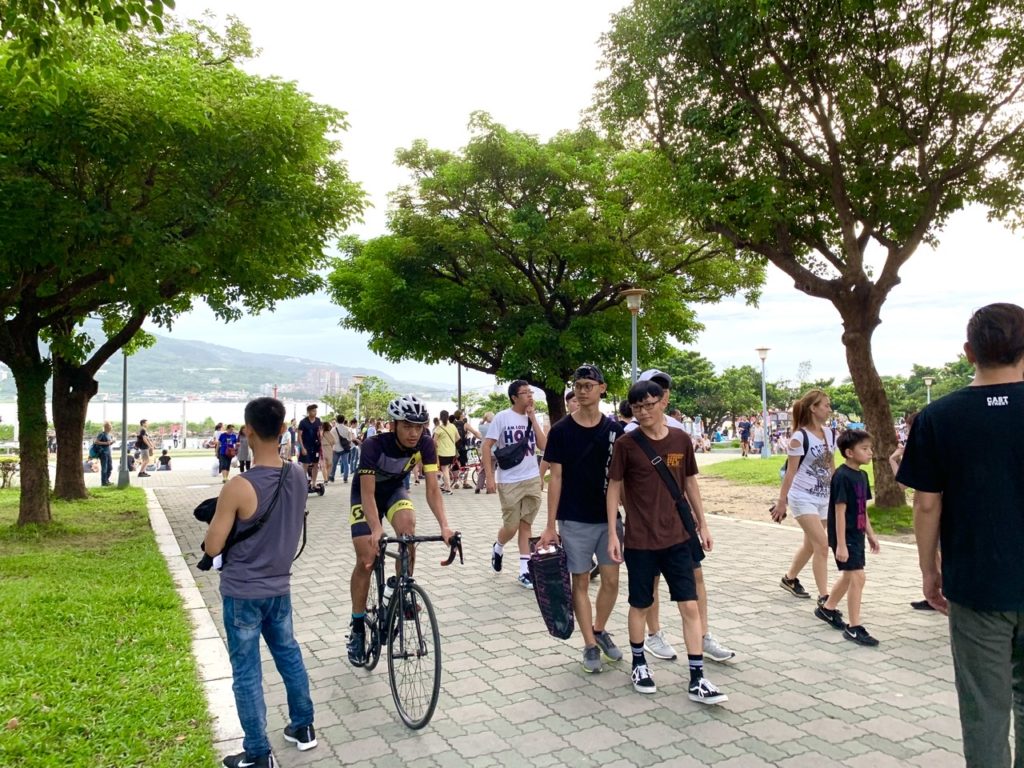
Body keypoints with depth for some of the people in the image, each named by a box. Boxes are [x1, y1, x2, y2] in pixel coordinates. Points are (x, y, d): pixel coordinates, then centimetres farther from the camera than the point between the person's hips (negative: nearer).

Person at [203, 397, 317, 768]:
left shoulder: (238, 487, -25)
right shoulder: (297, 478, -6)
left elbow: (212, 547, -16)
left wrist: (219, 517, 1)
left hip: (243, 593, -5)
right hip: (280, 586, 6)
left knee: (247, 673, 9)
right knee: (289, 655, 22)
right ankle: (303, 727, 37)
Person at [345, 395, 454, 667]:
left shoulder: (425, 444, -25)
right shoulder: (374, 445, -35)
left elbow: (432, 489, -27)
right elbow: (368, 493, -37)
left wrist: (444, 525, -41)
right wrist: (376, 530, -52)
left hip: (395, 490, 3)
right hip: (366, 494, -2)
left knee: (408, 526, -28)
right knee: (366, 560, -10)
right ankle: (358, 629, 6)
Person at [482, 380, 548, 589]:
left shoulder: (532, 418, 6)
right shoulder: (502, 417, -8)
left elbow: (543, 445, -4)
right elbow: (486, 447, -9)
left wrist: (532, 418, -9)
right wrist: (489, 477, -15)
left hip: (532, 480, 4)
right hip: (509, 482, -4)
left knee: (526, 525, 7)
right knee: (511, 527, 3)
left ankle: (524, 570, 13)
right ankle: (498, 549, 34)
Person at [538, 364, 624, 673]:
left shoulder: (614, 429, 0)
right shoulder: (561, 430, -6)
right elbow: (556, 478, -5)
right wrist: (550, 526, -7)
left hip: (608, 518, 3)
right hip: (574, 521, -2)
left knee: (611, 580, 7)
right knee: (580, 582, 5)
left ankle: (600, 630, 31)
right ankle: (590, 645, 18)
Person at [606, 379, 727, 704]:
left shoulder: (681, 439, 0)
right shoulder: (626, 444, -9)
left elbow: (690, 482, 11)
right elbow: (614, 489, -3)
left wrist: (701, 523, 13)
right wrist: (612, 533, -7)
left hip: (677, 536, 3)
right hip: (640, 539, -2)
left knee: (690, 606, 2)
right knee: (640, 605, 11)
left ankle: (697, 679, 11)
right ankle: (639, 664, 32)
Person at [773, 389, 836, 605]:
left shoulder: (830, 434, 4)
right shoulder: (800, 437, -16)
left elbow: (831, 466, 14)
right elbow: (790, 472, -13)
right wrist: (781, 501, -11)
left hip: (823, 499, 7)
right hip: (803, 498, -7)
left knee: (811, 545, 16)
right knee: (822, 545, -12)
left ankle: (789, 578, 37)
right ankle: (824, 597, -4)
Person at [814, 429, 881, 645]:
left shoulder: (862, 475, 7)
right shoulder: (842, 477, -19)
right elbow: (840, 511, -21)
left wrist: (870, 534, 18)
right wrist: (841, 544, -22)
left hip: (857, 535, 9)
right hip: (845, 536, -9)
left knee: (849, 575, 19)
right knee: (857, 576, -9)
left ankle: (827, 609, 37)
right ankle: (854, 627, 0)